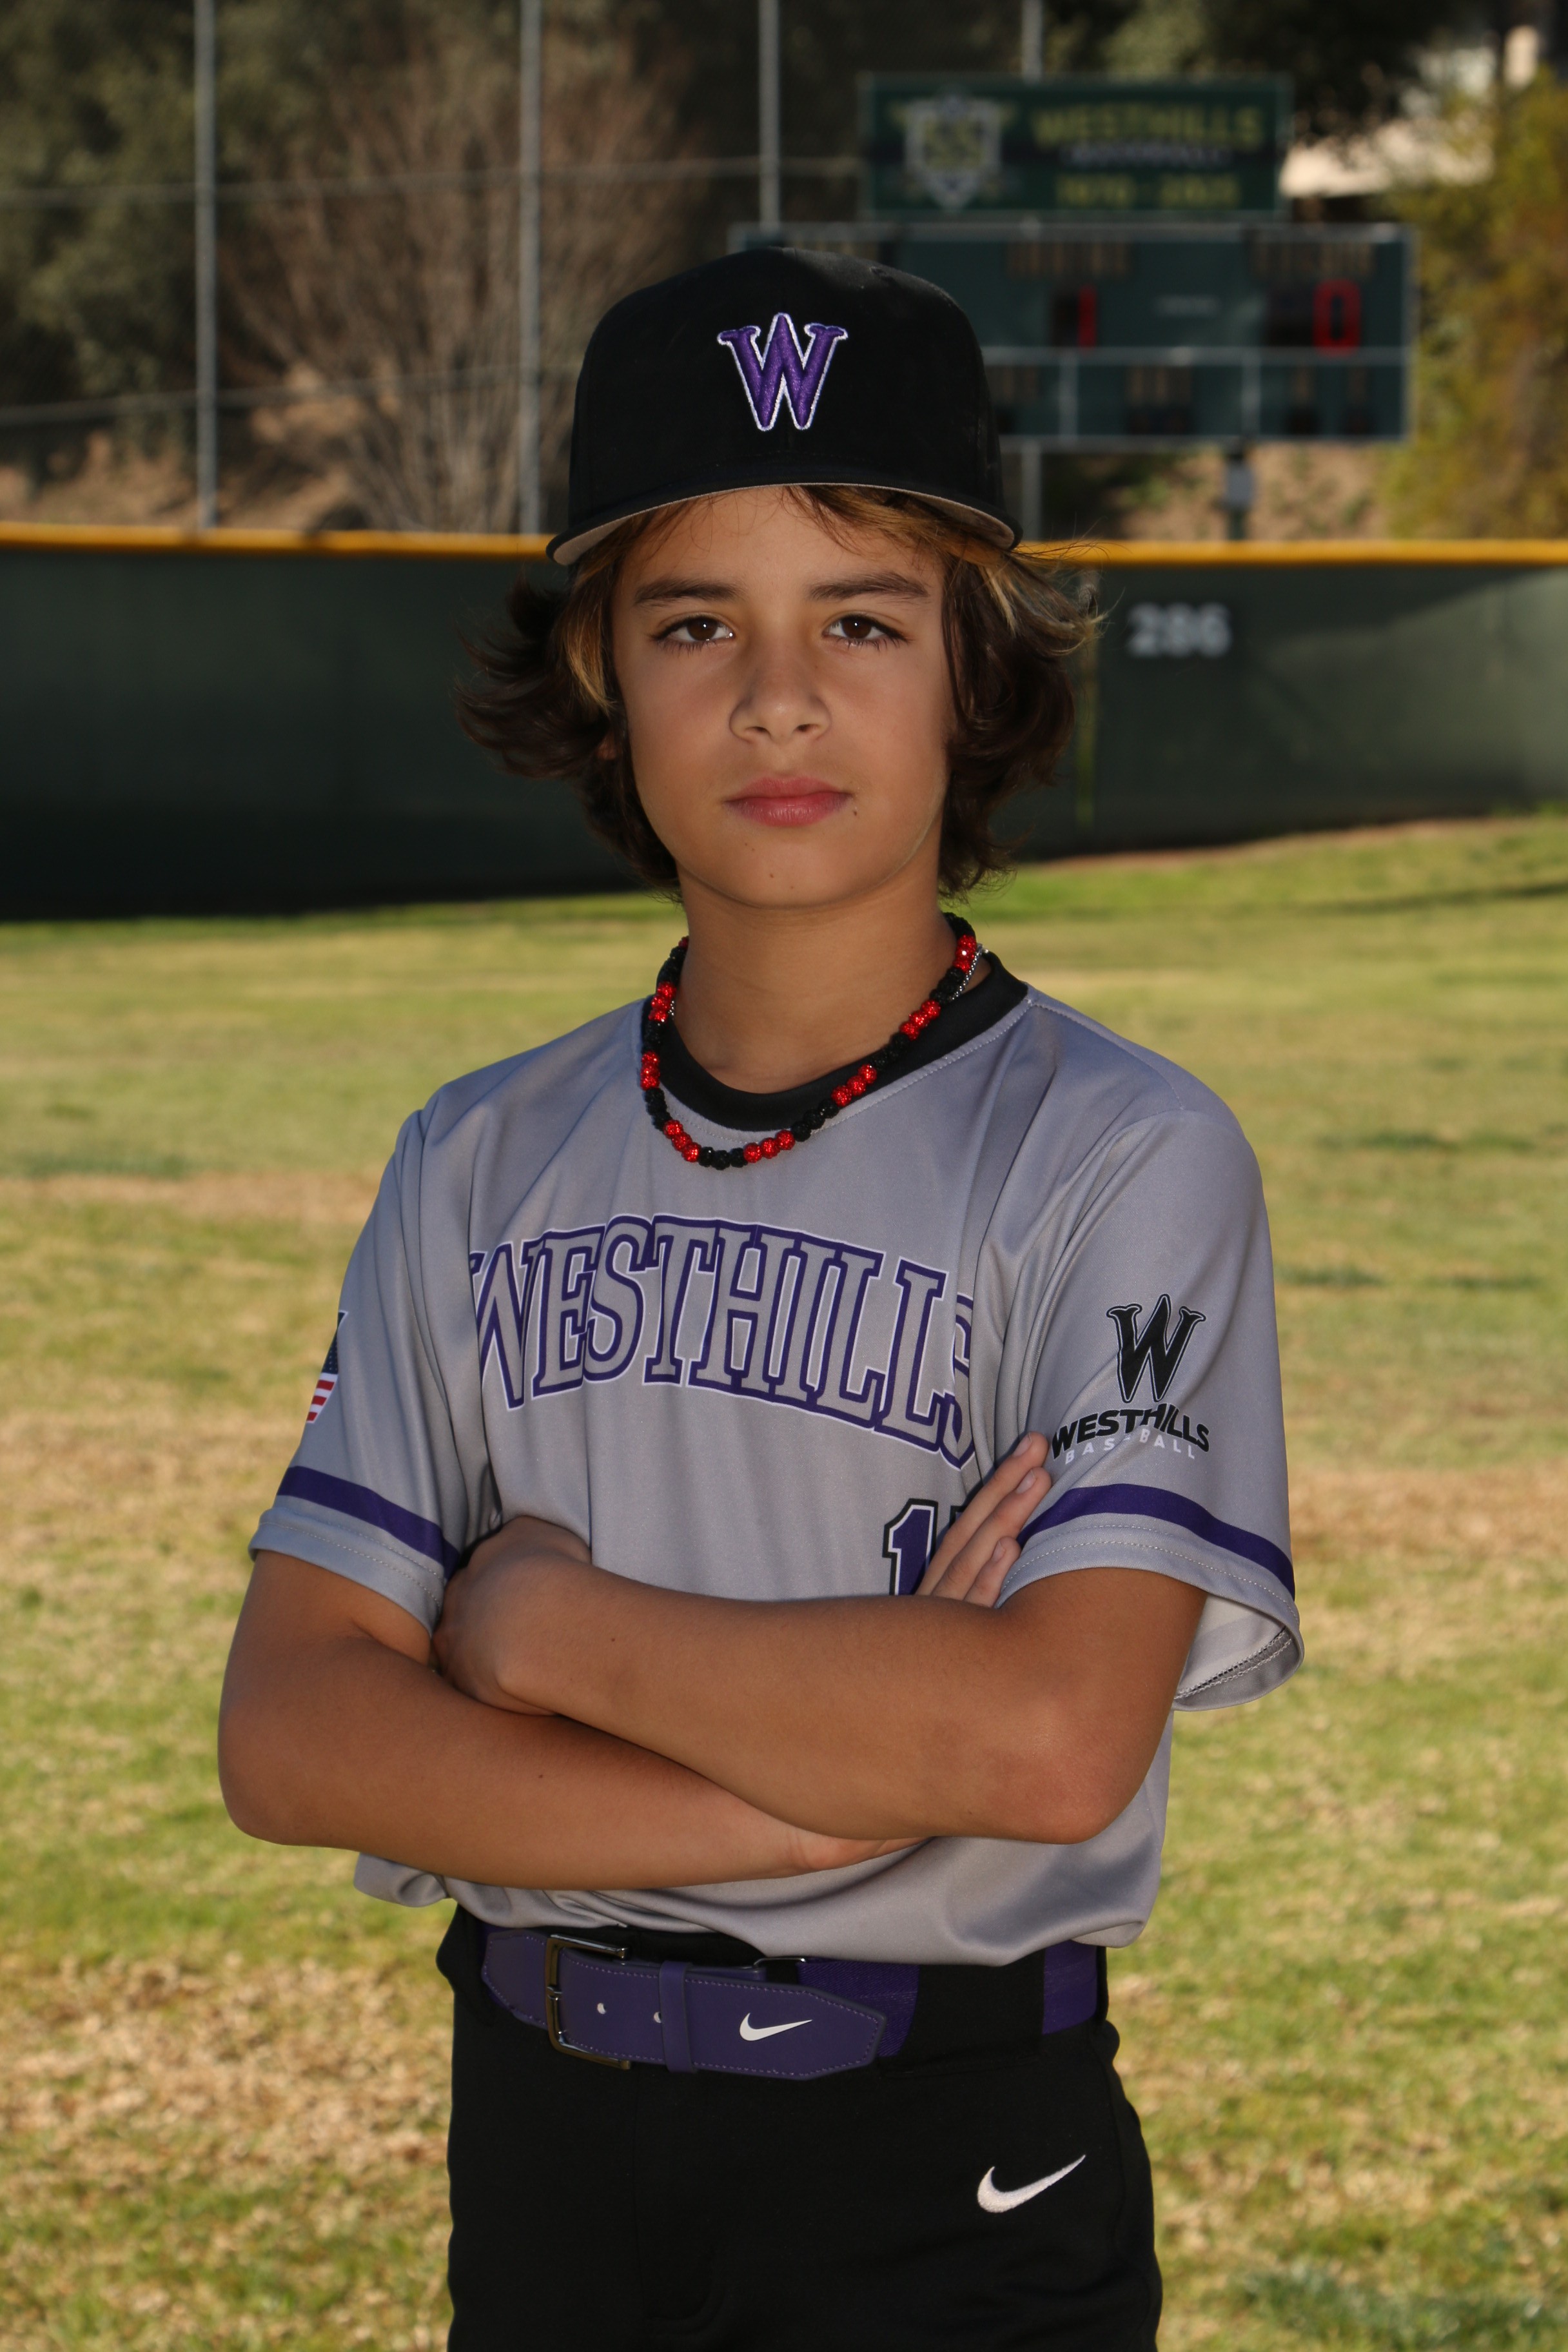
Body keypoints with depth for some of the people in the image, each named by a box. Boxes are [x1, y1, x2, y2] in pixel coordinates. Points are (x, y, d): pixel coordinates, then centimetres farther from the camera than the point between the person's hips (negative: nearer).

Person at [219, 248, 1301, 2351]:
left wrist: (551, 1622, -10)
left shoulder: (1120, 1154, -8)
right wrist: (824, 1784, -15)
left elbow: (1057, 1735, -21)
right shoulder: (485, 1167, 7)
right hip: (542, 2153, 4)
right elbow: (289, 1736, -2)